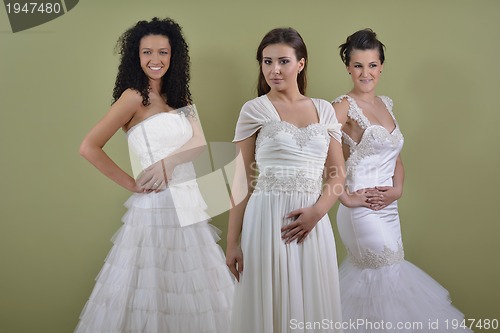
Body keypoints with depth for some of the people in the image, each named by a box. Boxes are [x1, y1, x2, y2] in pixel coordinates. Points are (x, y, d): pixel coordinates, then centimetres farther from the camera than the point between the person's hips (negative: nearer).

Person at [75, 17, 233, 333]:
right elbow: (89, 148, -13)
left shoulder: (177, 96, 13)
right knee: (154, 289, 2)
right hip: (156, 206, -6)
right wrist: (131, 184, -9)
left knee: (191, 291, 13)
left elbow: (199, 142, -1)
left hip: (189, 202, 7)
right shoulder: (134, 96, -7)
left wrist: (170, 160, -19)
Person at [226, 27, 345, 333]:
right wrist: (232, 242, -5)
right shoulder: (254, 110, 0)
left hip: (314, 222, 3)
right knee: (269, 307, 4)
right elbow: (242, 181, -1)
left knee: (314, 306, 10)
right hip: (268, 221, -3)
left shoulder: (324, 110, 9)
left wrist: (317, 211, -9)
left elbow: (337, 173, 9)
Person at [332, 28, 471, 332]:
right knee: (387, 276, 0)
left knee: (367, 273, 15)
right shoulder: (344, 106, -10)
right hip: (363, 208, -7)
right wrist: (345, 198, -16)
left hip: (388, 207, 7)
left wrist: (397, 189, -1)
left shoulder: (386, 104, 12)